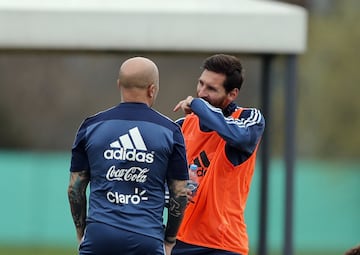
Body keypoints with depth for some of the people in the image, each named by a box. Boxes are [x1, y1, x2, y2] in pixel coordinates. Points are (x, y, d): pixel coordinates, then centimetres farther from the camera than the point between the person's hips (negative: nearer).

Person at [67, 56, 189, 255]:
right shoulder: (169, 131, 2)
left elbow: (75, 188, 9)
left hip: (98, 238, 1)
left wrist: (81, 234, 20)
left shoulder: (91, 127, 6)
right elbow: (180, 193, 5)